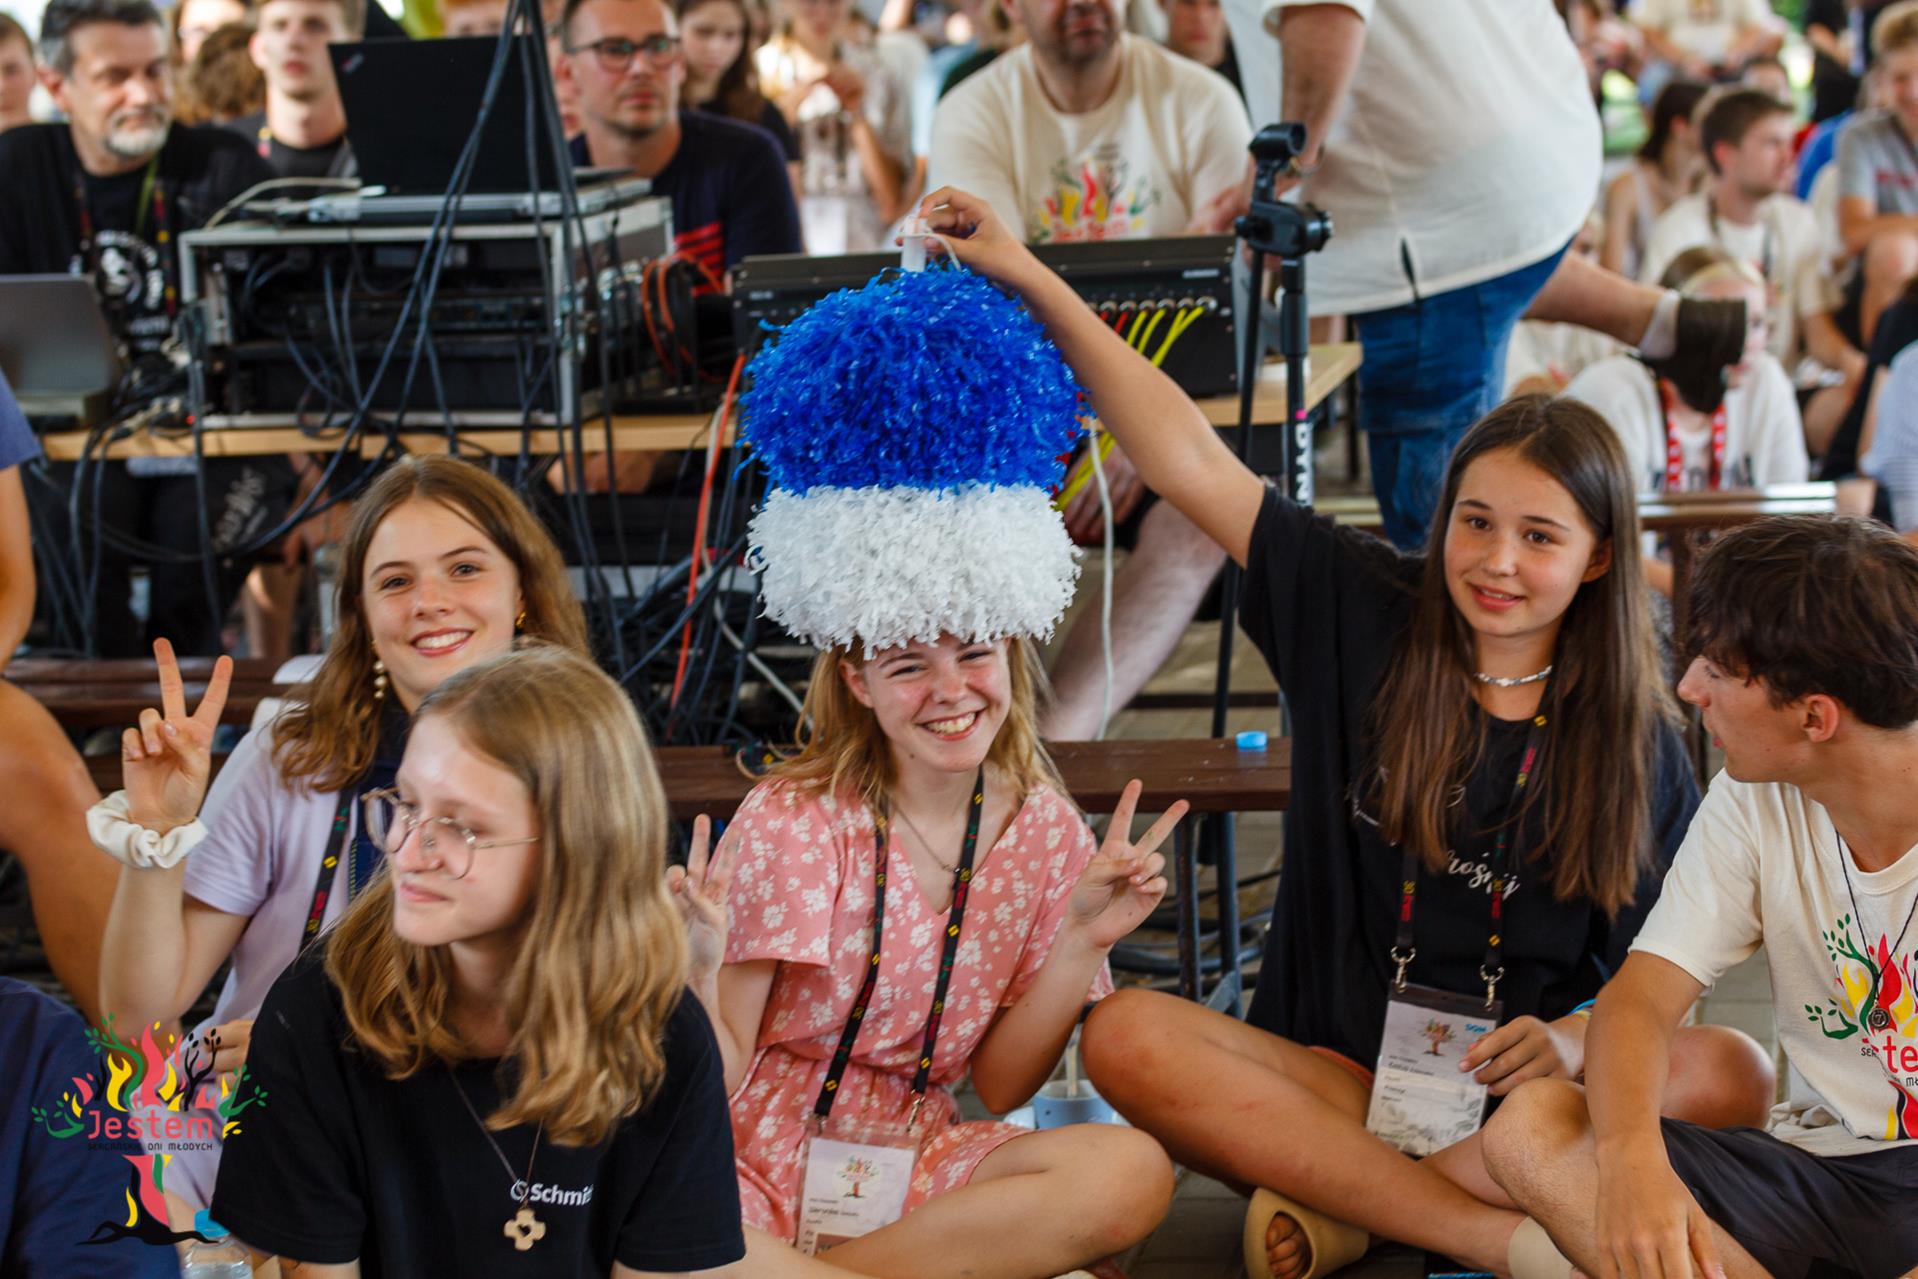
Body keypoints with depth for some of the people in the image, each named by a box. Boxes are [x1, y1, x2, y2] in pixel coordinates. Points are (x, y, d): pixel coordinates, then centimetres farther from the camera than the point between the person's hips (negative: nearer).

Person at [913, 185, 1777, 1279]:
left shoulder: (1636, 740, 3)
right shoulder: (1366, 617, 4)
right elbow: (1193, 463, -1)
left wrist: (1573, 1043, -19)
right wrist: (1030, 279, -6)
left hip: (1515, 1095, 0)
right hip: (1336, 1068, 0)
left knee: (1735, 1074, -29)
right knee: (1126, 1035, -28)